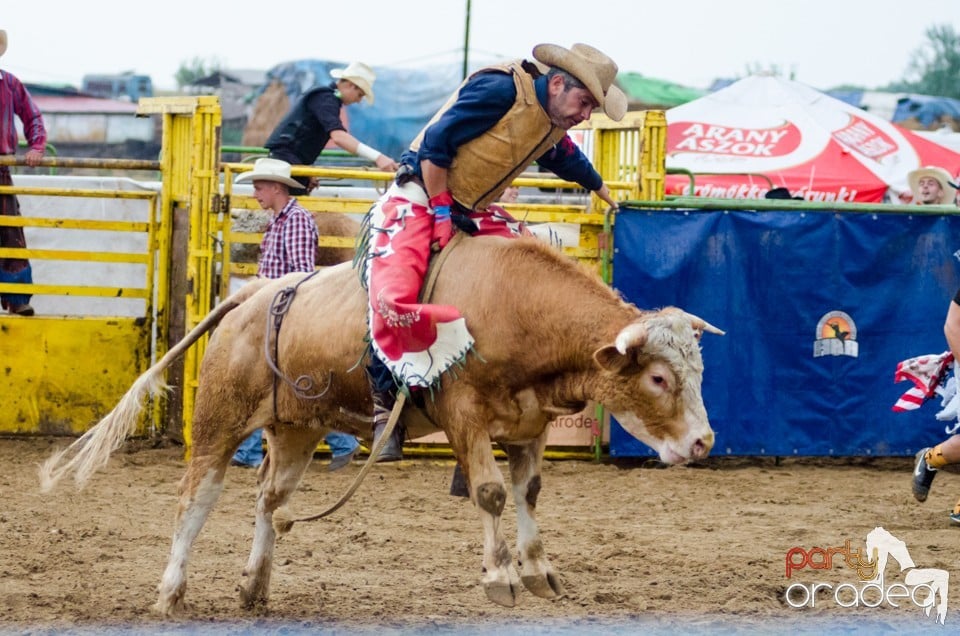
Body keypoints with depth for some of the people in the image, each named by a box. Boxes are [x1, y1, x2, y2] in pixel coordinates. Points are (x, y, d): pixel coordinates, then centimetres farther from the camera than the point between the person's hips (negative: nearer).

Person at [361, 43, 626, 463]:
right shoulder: (502, 89, -20)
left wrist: (602, 190, 50)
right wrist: (441, 210, -18)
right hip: (419, 199, -9)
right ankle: (385, 403, -18)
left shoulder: (554, 129, 9)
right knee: (394, 295, -30)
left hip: (471, 213, 9)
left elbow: (570, 161, 34)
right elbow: (436, 143, -20)